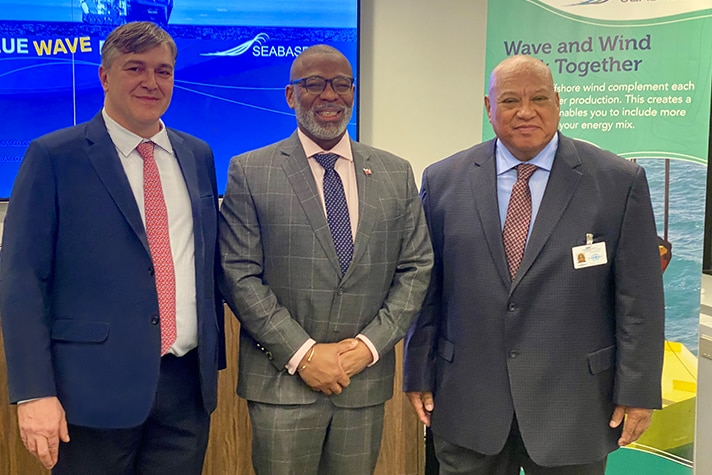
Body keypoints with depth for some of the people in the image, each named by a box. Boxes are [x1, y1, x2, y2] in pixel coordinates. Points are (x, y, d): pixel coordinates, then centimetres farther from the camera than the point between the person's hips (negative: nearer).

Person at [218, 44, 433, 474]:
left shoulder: (397, 174, 7)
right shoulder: (249, 172, -2)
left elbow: (416, 269, 6)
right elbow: (238, 275, -6)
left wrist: (371, 344, -6)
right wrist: (302, 353, -12)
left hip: (366, 380, 3)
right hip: (282, 381, -2)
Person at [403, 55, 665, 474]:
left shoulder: (620, 182, -4)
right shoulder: (444, 181, 1)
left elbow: (639, 299, -3)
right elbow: (427, 288, 4)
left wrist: (637, 391, -4)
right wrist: (419, 375, 5)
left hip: (573, 406, -1)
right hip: (466, 405, 2)